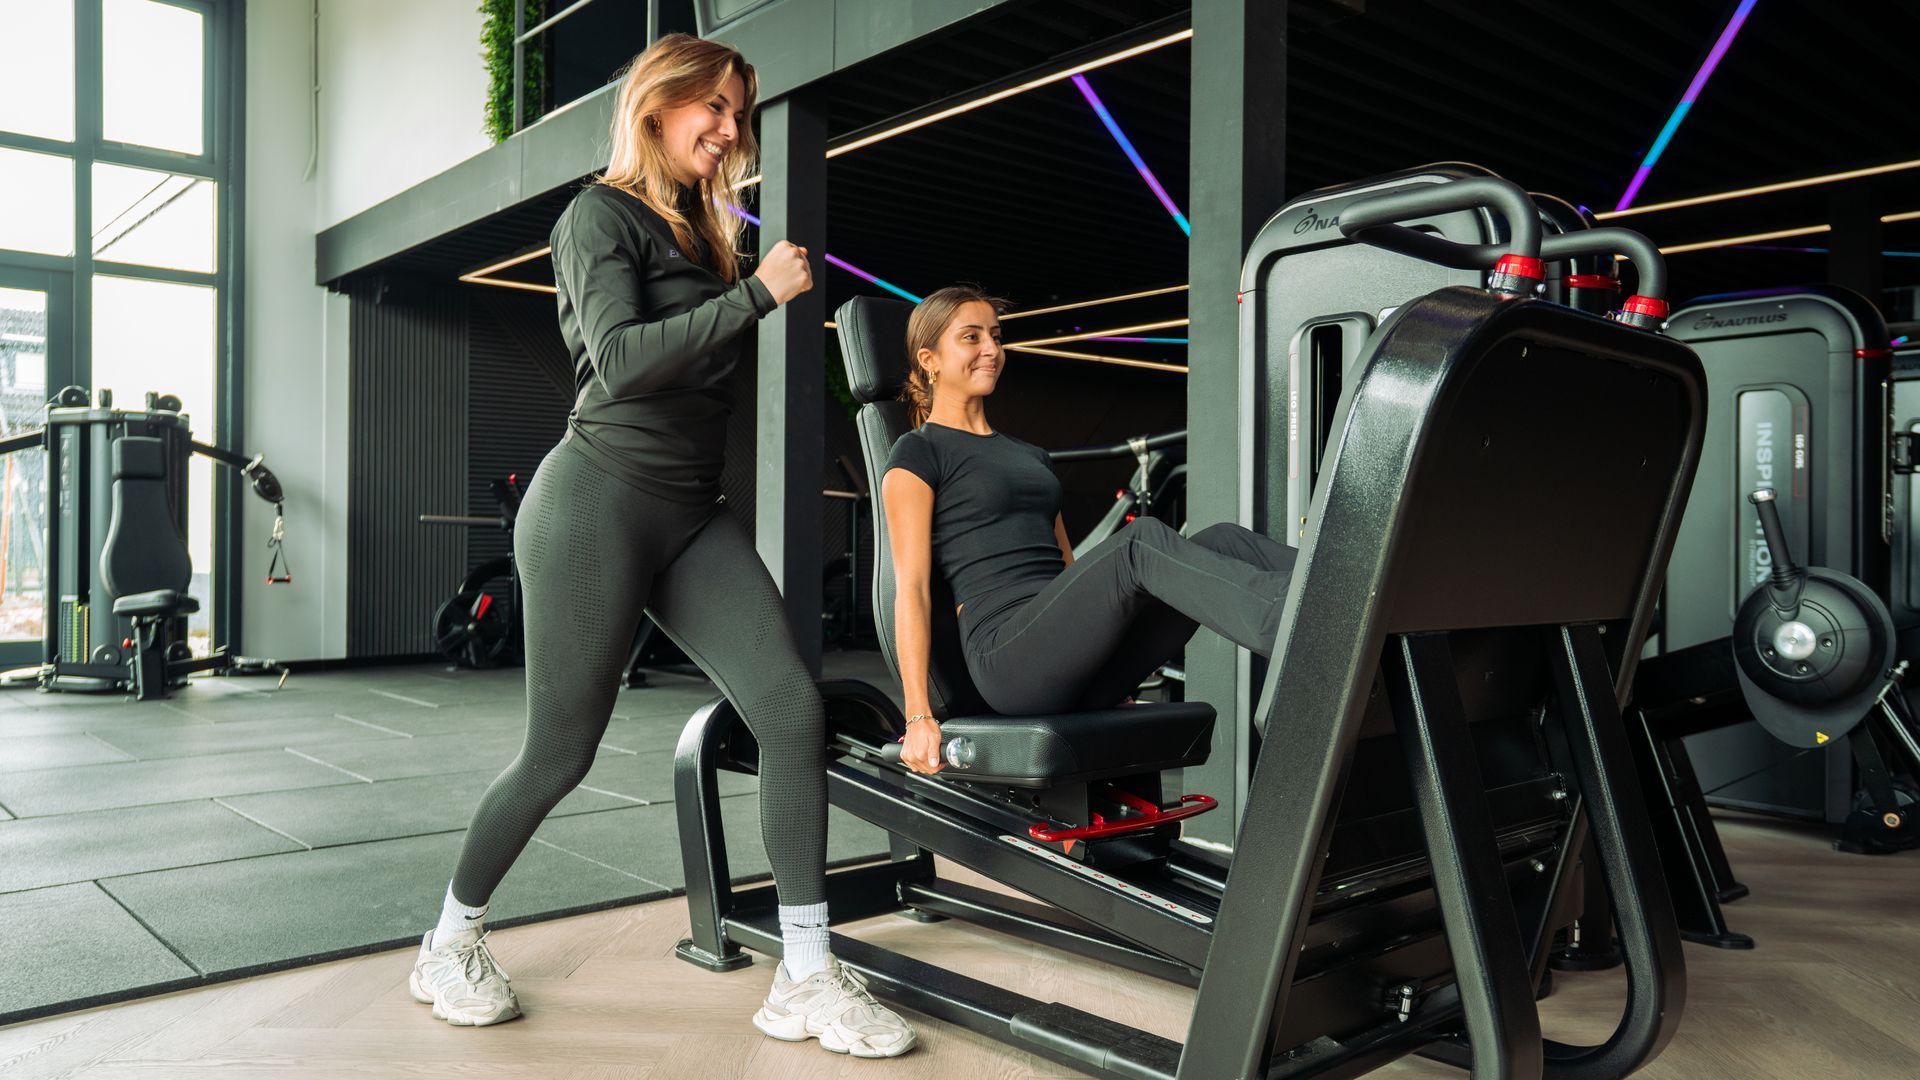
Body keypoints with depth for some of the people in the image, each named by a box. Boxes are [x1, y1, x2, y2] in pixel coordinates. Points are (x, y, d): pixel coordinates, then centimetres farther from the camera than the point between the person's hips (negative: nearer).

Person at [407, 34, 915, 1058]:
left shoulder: (700, 231, 19)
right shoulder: (603, 213, -3)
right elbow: (623, 360, -19)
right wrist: (757, 293, -18)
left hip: (693, 513, 7)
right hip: (600, 501, -7)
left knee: (793, 711, -9)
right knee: (559, 753, 1)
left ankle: (805, 980, -2)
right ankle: (449, 944, 28)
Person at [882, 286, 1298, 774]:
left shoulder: (1031, 456, 28)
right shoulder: (918, 453, 5)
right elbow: (911, 588, -4)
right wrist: (918, 715, -12)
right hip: (1008, 656, -7)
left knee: (1220, 542, -14)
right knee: (1142, 540, -31)